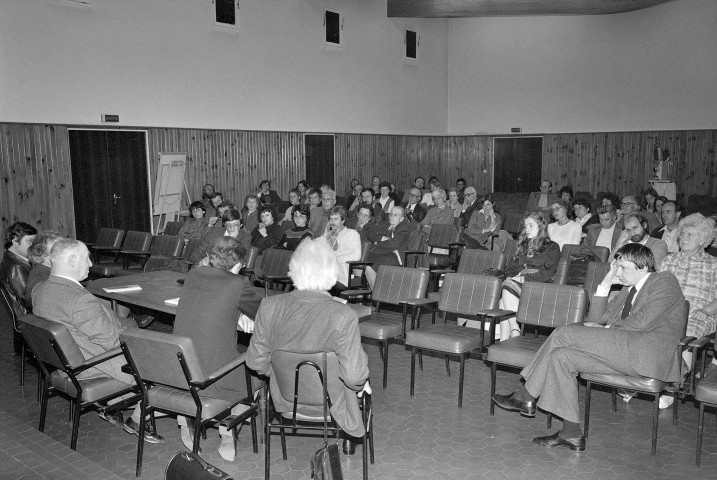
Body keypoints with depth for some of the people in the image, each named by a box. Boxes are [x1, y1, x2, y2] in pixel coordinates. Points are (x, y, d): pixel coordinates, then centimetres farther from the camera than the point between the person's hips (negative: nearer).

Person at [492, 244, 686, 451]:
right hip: (622, 352, 9)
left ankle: (526, 396, -9)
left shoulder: (665, 281, 2)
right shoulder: (629, 288, 27)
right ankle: (571, 434, -10)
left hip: (650, 354, -9)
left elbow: (643, 322, -14)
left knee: (564, 333, -19)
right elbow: (596, 318, 20)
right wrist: (606, 283, 12)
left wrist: (606, 329, -4)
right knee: (561, 357, -12)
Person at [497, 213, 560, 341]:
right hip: (517, 281, 5)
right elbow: (510, 268, 24)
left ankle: (515, 331, -34)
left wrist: (523, 278, -12)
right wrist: (510, 276, 1)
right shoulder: (523, 245, 29)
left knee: (508, 287, -35)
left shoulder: (552, 247, 10)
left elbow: (546, 274, -4)